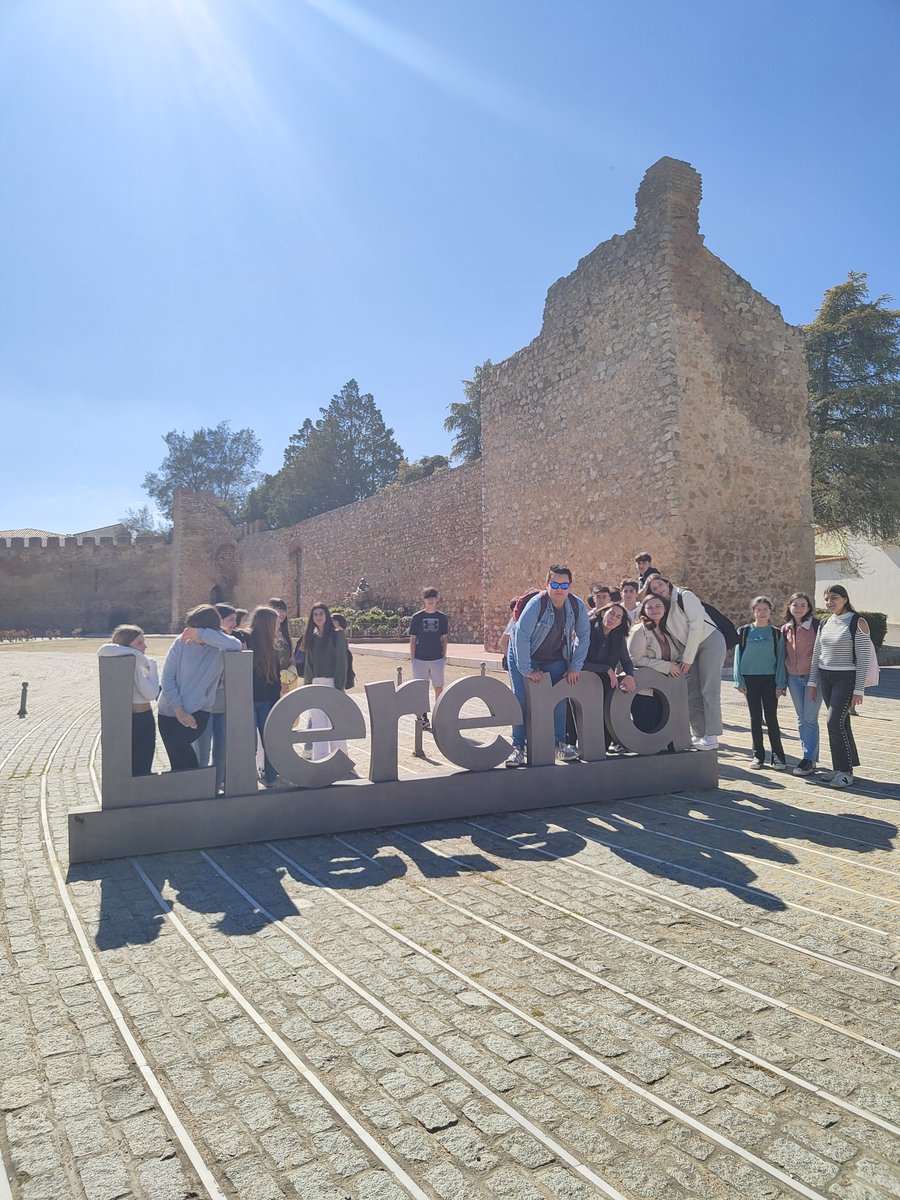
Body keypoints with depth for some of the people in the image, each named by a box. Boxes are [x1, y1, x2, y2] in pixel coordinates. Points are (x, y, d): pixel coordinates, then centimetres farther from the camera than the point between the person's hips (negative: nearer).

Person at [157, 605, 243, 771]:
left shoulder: (219, 647, -9)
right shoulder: (182, 642, -5)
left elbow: (236, 645, -33)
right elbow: (168, 676, -4)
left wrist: (201, 634, -32)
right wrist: (178, 709, -10)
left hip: (198, 712, -3)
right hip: (169, 710, 3)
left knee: (177, 742, -24)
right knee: (177, 764, 5)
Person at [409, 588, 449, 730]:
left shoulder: (442, 617, 5)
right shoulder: (417, 617, 1)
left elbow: (444, 638, 9)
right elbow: (413, 639, 2)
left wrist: (444, 655, 3)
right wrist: (412, 658, -2)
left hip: (437, 658, 1)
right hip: (420, 658, -1)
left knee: (439, 688, 4)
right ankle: (424, 718, 13)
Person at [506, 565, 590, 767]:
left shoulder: (577, 606, -16)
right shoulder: (536, 603, -29)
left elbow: (584, 636, -4)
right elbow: (521, 636, -29)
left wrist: (575, 667, -7)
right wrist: (526, 670, -27)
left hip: (555, 658, 4)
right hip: (524, 655, -4)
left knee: (559, 699, 2)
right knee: (521, 700, -11)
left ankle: (560, 743, 16)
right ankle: (518, 748, -4)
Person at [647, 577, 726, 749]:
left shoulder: (684, 596, -13)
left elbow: (696, 625, -18)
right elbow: (674, 637, 8)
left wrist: (688, 658, -16)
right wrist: (682, 658, -5)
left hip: (710, 642, -7)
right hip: (689, 649, 7)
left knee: (709, 692, -10)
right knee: (692, 694, 3)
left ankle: (712, 737, -6)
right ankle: (699, 735, 11)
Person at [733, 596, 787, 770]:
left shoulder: (776, 634, 4)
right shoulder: (744, 632, 4)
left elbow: (780, 659, 3)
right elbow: (738, 656, 4)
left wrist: (780, 684, -4)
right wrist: (739, 681, -2)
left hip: (770, 679, -1)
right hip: (750, 679, 1)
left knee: (771, 718, -2)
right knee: (755, 717, 6)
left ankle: (778, 756, 7)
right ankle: (758, 755, 13)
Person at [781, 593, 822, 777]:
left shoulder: (816, 625, -9)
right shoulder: (785, 629, 8)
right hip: (794, 678, 6)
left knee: (810, 719, -5)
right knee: (801, 720, 10)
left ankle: (809, 760, -1)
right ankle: (811, 759, 19)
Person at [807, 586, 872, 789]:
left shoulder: (857, 623, -9)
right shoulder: (824, 624, 9)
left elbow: (863, 658, -11)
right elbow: (816, 655, 13)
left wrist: (859, 689, -14)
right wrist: (812, 682, 9)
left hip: (847, 678, -6)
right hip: (825, 678, 6)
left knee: (834, 722, -12)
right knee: (841, 723, 11)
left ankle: (845, 771, -1)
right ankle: (842, 767, 18)